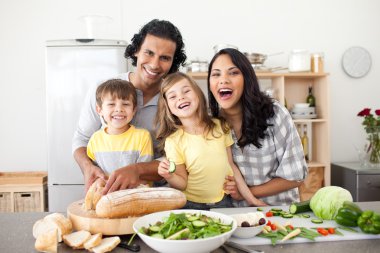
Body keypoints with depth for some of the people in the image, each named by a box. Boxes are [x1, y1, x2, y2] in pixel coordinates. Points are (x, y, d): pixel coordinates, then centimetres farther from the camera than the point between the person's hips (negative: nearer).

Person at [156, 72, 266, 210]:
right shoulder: (173, 141, -8)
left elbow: (231, 166, 8)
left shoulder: (219, 127, 1)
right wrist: (169, 177, -24)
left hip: (223, 202, 2)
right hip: (191, 205, -2)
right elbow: (182, 184, -3)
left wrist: (251, 199, 9)